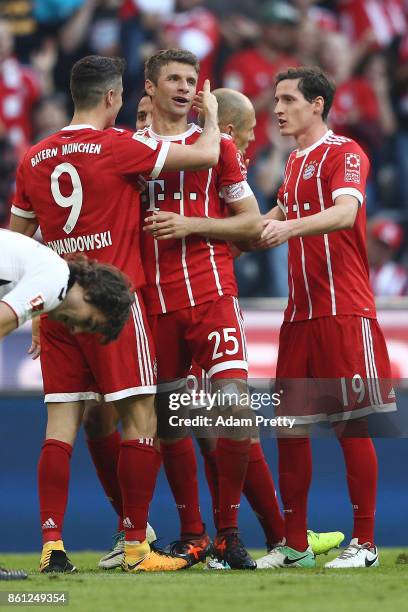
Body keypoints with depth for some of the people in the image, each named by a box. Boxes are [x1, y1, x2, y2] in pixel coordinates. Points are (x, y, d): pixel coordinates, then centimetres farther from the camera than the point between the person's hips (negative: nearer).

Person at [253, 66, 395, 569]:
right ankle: (294, 545, 11)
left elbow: (345, 211, -25)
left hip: (344, 314, -8)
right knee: (289, 427, 5)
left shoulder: (344, 153, -7)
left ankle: (364, 543, 0)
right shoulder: (295, 162, 18)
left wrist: (289, 225, -39)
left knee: (353, 425, -5)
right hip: (300, 314, 8)